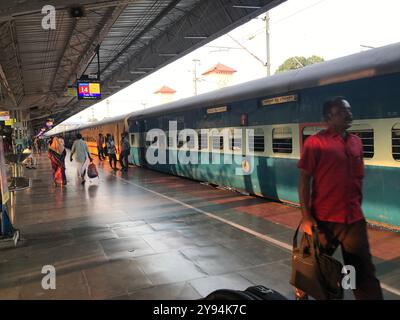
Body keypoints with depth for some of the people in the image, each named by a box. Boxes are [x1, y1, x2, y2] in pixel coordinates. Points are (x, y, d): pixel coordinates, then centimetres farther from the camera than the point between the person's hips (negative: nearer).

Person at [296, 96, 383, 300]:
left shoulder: (356, 142, 8)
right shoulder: (315, 142, -10)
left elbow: (358, 178, 15)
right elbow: (304, 180, -10)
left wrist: (358, 208, 15)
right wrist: (306, 216, -14)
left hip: (355, 219, 5)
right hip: (324, 218, -4)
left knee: (363, 270, 12)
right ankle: (301, 294, 39)